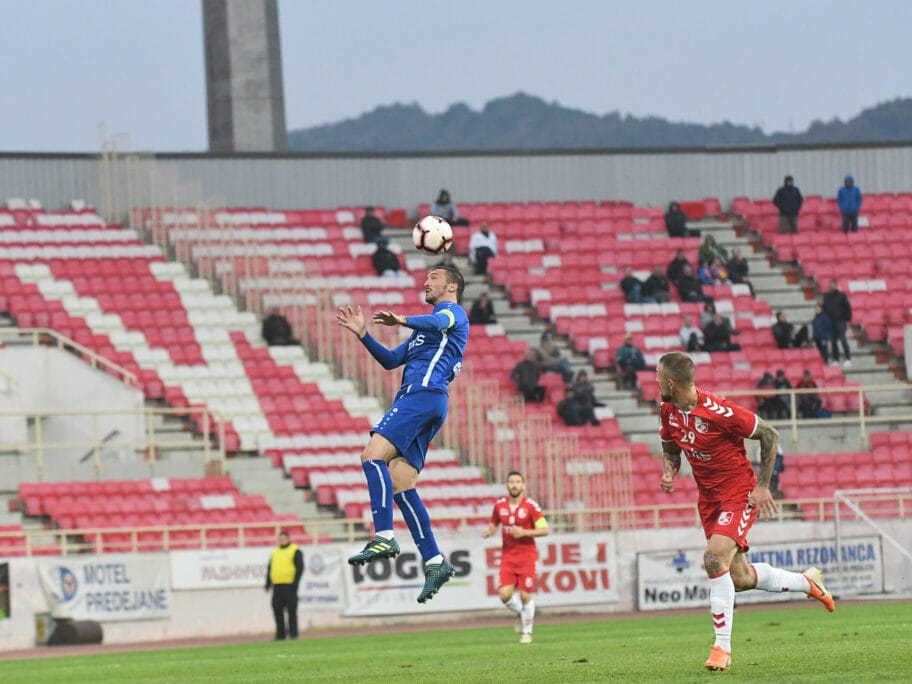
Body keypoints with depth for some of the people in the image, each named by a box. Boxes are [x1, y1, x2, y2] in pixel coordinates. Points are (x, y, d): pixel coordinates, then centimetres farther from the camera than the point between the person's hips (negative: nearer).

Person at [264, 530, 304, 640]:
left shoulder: (295, 551, -1)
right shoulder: (275, 552, 18)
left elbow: (300, 568, -7)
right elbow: (270, 568, 21)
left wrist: (295, 584, -14)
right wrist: (268, 584, 14)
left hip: (289, 586, -6)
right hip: (277, 586, 6)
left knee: (291, 610, -2)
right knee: (277, 610, 3)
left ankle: (293, 633, 2)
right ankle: (280, 634, 8)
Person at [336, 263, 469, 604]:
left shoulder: (453, 310, 6)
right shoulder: (427, 329, 36)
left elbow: (438, 322, -19)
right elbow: (391, 360, 33)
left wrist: (403, 320, -38)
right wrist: (362, 334, 20)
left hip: (423, 394, -10)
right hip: (413, 399, 10)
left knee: (373, 455, -22)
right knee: (400, 486, 1)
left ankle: (384, 537, -31)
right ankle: (434, 562, -2)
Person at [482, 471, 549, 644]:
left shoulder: (531, 506, -8)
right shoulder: (500, 505, 4)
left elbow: (544, 530, -10)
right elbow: (493, 524, 20)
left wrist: (524, 532, -21)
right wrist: (489, 531, -3)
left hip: (527, 556, -3)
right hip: (508, 556, 3)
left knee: (525, 596, -6)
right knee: (505, 594, -11)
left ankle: (527, 632, 13)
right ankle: (520, 612, 22)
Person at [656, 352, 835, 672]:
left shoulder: (718, 411, -25)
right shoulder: (669, 411, -3)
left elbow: (769, 434, -15)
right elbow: (670, 447, 17)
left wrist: (762, 486, -14)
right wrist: (669, 472, -6)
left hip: (739, 493, -8)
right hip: (708, 498, 8)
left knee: (714, 559, -26)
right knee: (739, 578, 11)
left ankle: (722, 647, -19)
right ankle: (806, 581, 37)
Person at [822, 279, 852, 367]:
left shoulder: (842, 296, -2)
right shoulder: (826, 296, 8)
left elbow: (848, 308, 0)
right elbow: (824, 309, 14)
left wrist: (847, 320, -5)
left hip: (841, 321, -4)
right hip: (830, 323, 4)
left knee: (843, 340, -8)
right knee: (833, 341, 4)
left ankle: (848, 359, -2)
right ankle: (835, 359, 10)